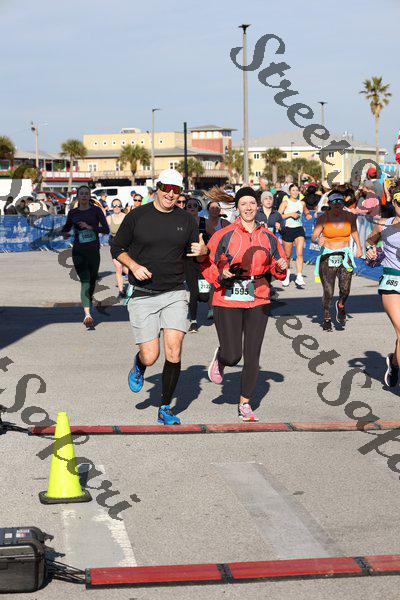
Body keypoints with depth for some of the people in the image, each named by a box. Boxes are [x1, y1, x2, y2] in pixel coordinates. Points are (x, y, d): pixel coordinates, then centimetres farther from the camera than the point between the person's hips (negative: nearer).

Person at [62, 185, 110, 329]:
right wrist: (65, 233, 0)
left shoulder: (96, 210, 1)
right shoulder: (73, 212, 7)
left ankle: (89, 299, 45)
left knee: (92, 280, 15)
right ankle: (87, 315, -22)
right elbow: (66, 227, 23)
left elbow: (106, 229, -7)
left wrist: (90, 227, -20)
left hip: (93, 251, 1)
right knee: (85, 282, -14)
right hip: (78, 252, 0)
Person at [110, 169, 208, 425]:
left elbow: (193, 252, 16)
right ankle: (139, 366, 34)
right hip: (143, 296, -2)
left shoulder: (187, 220, 6)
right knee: (150, 356, -6)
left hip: (175, 294, 2)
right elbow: (117, 248, 6)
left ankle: (166, 408, 8)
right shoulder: (137, 216, -1)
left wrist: (203, 250, -8)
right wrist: (133, 265, -12)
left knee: (174, 352, -9)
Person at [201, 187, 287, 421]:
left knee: (252, 357, 3)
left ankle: (245, 404, 19)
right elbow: (206, 264, 1)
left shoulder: (268, 237, 8)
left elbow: (277, 264, 19)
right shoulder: (224, 235, -4)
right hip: (228, 301, -3)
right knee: (232, 356, -6)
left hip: (258, 301, 3)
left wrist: (281, 267, -3)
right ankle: (220, 359, 33)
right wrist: (220, 275, -17)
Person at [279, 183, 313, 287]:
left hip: (299, 229, 2)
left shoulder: (302, 203, 9)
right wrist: (290, 214, -18)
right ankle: (287, 275, 29)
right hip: (288, 229, -2)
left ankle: (299, 277, -20)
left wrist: (308, 214, 7)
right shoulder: (285, 202, -2)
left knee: (299, 253, -15)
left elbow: (306, 210, 29)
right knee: (288, 255, 8)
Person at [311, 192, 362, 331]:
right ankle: (326, 318, 20)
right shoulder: (323, 218, -8)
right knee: (328, 291, -3)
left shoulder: (349, 216, -1)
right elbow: (314, 236, -10)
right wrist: (318, 240, -32)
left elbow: (354, 231, 19)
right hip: (327, 257, -1)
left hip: (345, 256, 2)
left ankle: (341, 305, 22)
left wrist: (359, 247, 20)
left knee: (345, 289, -13)